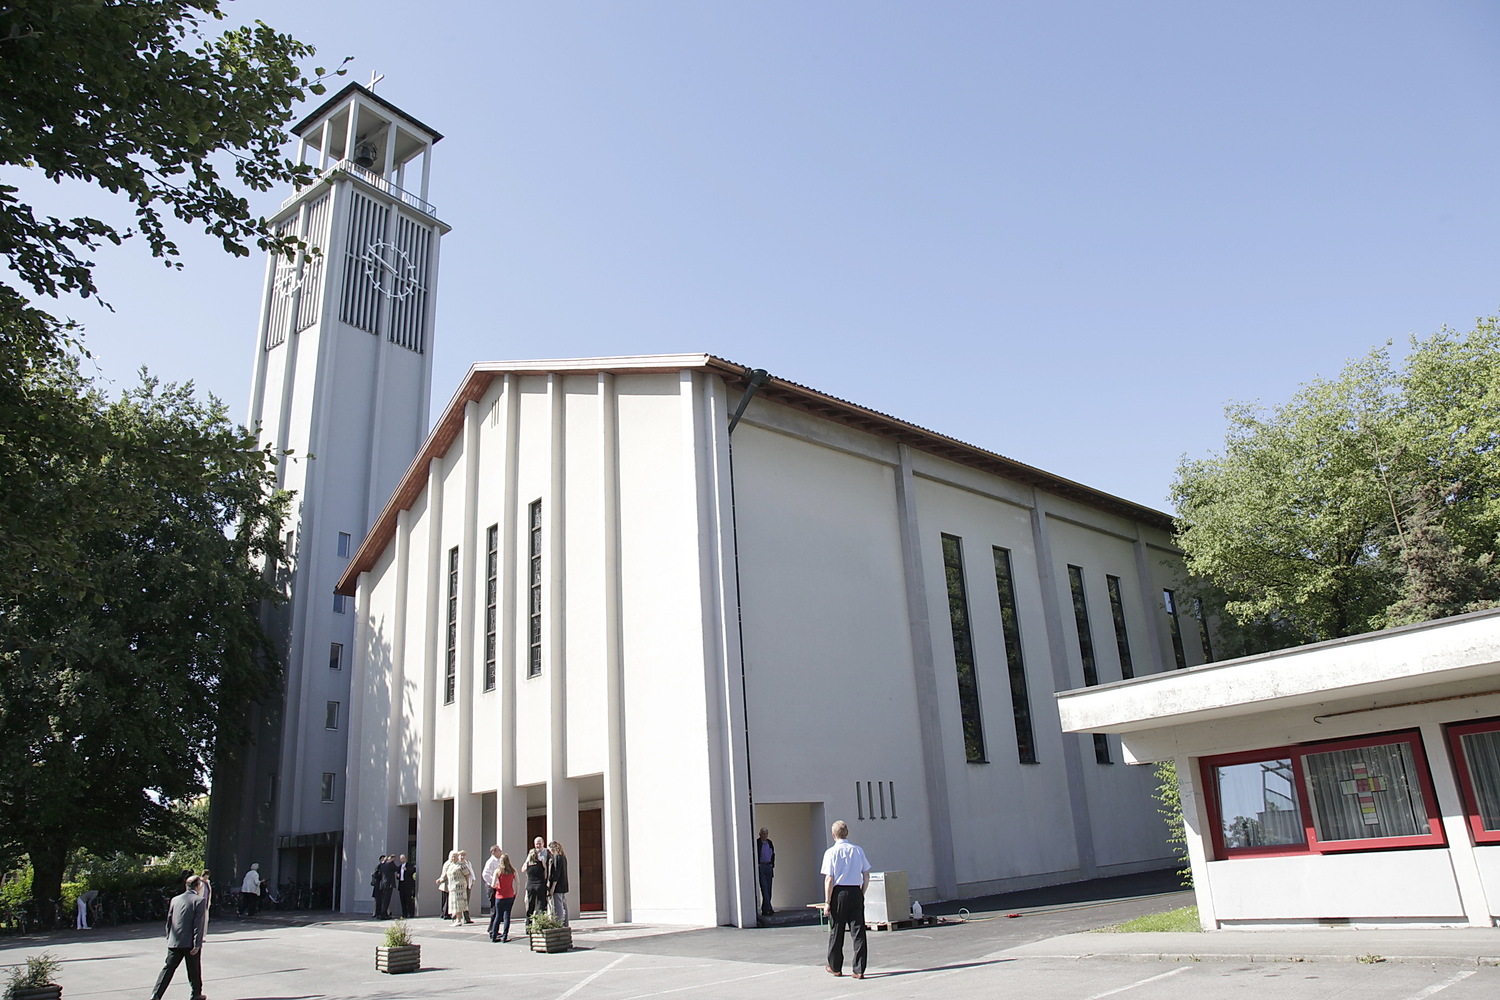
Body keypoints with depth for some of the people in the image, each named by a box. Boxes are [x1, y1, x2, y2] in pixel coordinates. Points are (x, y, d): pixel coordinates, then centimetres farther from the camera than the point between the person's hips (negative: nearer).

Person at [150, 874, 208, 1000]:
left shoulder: (175, 899, 9)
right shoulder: (200, 900, -8)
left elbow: (169, 921, 12)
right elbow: (199, 924, -14)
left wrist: (169, 939, 21)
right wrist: (197, 944, -13)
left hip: (174, 942, 4)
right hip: (190, 942, -4)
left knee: (168, 968, 7)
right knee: (194, 970, 10)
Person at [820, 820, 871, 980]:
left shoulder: (831, 852, -7)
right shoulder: (858, 851, 2)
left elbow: (829, 879, -10)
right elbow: (866, 876, 5)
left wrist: (827, 902, -5)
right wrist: (861, 894, 16)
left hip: (839, 892, -2)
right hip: (856, 891, 2)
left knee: (836, 931, 12)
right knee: (858, 931, 5)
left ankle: (835, 967, 25)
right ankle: (859, 970, 3)